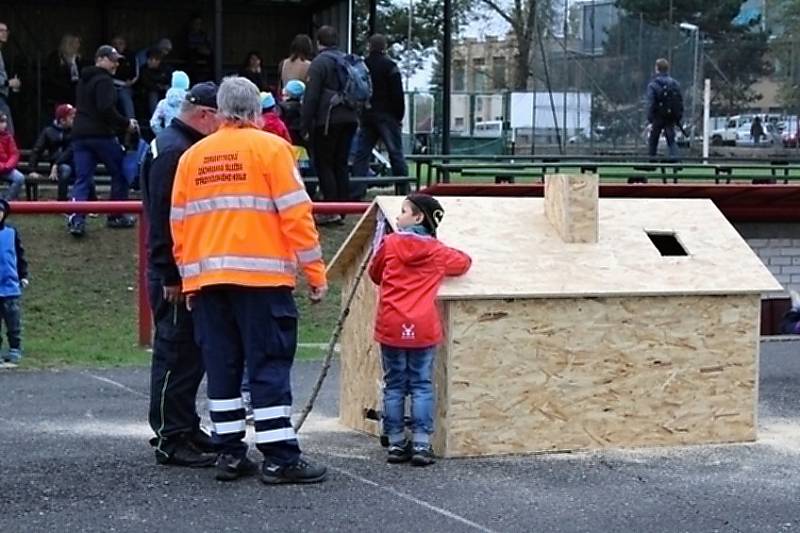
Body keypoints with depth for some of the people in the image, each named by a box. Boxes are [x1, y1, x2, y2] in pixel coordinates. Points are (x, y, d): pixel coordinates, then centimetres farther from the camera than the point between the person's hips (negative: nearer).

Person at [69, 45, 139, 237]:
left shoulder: (84, 80, 20)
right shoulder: (104, 80, -10)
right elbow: (106, 109, -22)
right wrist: (126, 124, -9)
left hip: (80, 134, 8)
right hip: (101, 135, -8)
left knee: (82, 178, 2)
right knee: (119, 173, 9)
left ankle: (76, 219, -15)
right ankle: (116, 216, 15)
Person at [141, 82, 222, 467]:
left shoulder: (183, 147, 18)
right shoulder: (173, 152, -16)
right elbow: (164, 219, -22)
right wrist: (172, 276, -22)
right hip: (176, 276, -11)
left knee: (189, 353, 15)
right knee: (176, 354, -6)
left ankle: (185, 430, 24)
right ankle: (171, 439, -1)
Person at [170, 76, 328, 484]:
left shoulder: (192, 157, 13)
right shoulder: (270, 148, -1)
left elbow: (179, 224, 13)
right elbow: (295, 213, -7)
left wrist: (189, 280, 20)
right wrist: (315, 272, -3)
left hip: (206, 281, 5)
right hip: (261, 277, -5)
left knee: (222, 366, 10)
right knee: (269, 365, -2)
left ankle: (230, 453, 13)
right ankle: (280, 458, -3)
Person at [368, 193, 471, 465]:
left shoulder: (389, 243, 0)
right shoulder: (437, 251, 4)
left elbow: (375, 274, 13)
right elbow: (463, 262, 22)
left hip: (392, 327, 0)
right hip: (423, 328, 0)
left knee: (394, 386, 8)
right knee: (421, 385, 4)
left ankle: (396, 443, 8)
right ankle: (421, 444, -2)